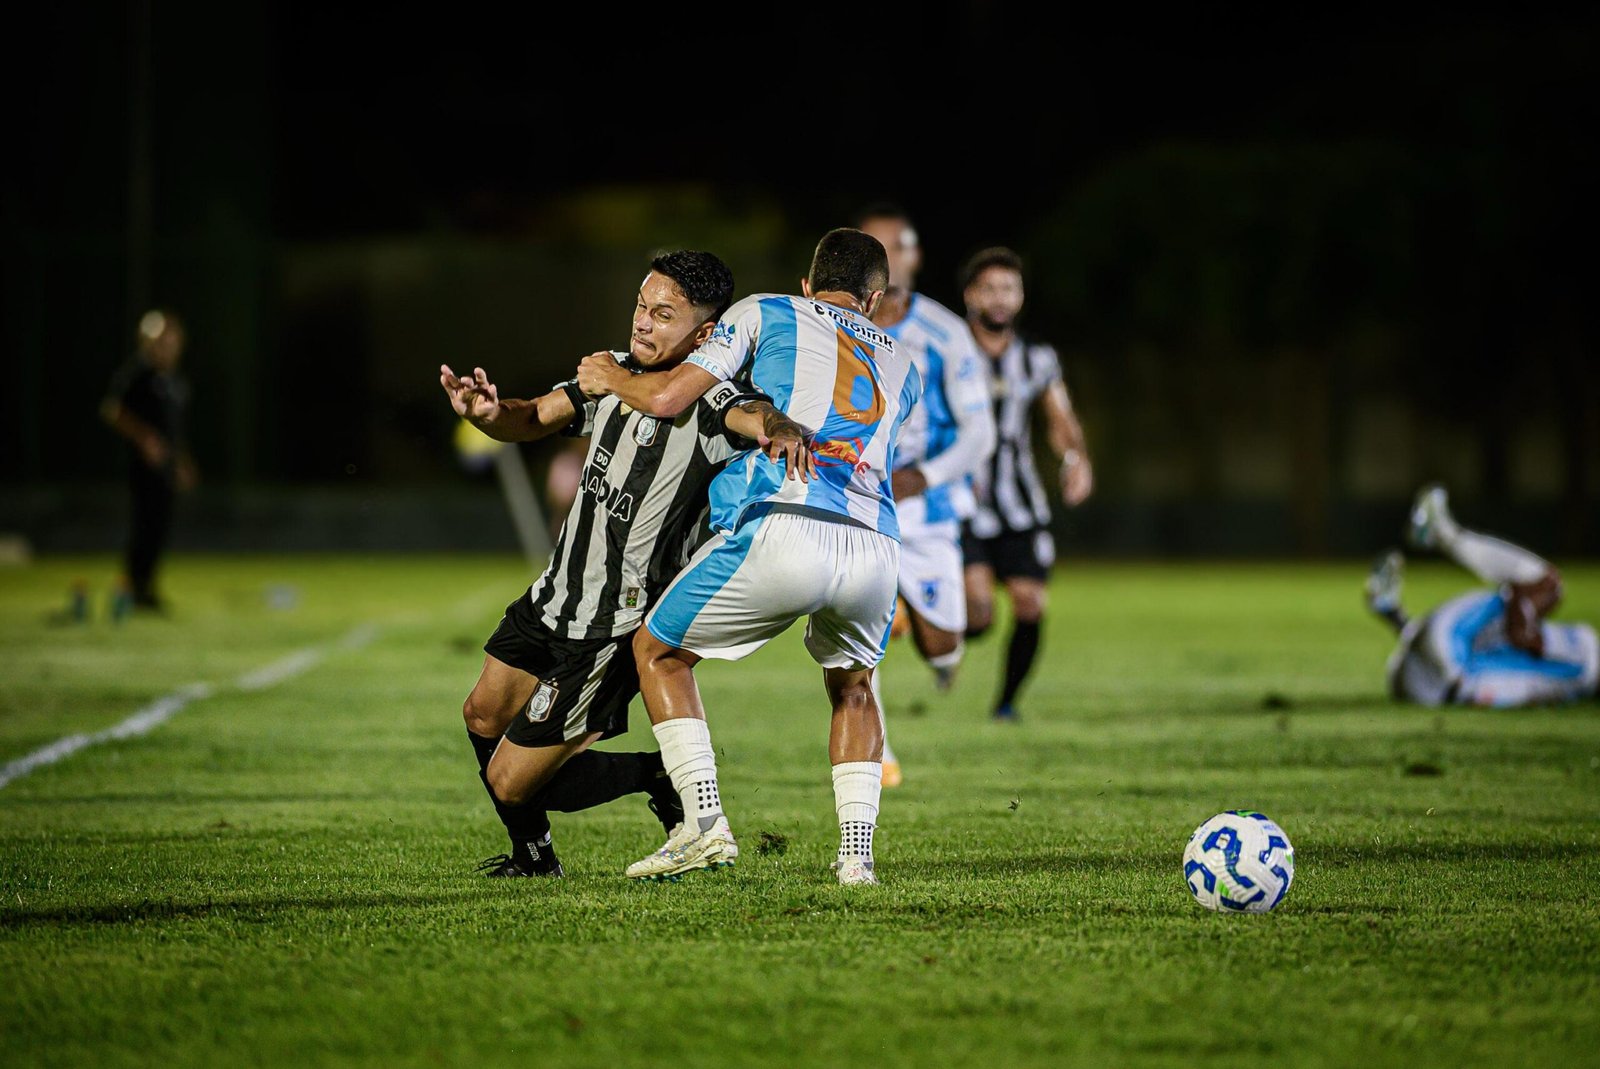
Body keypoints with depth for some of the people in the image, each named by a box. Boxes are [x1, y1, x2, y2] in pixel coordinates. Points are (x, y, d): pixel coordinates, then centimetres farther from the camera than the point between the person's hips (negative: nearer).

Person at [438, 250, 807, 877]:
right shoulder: (615, 374, 0)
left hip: (614, 633, -8)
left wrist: (783, 428, -67)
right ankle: (532, 856, 47)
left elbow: (754, 416, -43)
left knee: (511, 781, -5)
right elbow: (532, 420, 7)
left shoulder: (709, 406, -23)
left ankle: (661, 779, 12)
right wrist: (486, 412, -16)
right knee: (484, 716, 26)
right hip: (554, 596, 8)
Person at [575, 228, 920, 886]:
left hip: (782, 530, -4)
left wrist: (608, 379, 27)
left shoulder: (765, 314, 15)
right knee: (852, 684, 32)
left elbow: (666, 397, 8)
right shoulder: (902, 369, 29)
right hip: (875, 548, 4)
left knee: (658, 650, 17)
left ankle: (704, 822, 4)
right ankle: (857, 850, 15)